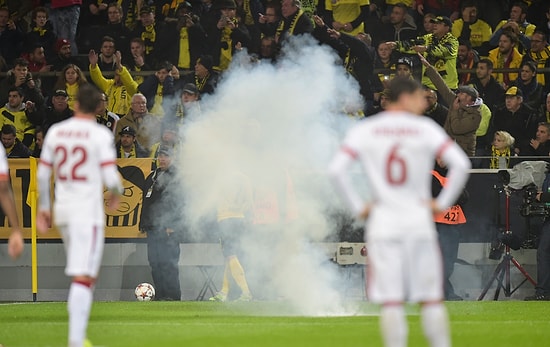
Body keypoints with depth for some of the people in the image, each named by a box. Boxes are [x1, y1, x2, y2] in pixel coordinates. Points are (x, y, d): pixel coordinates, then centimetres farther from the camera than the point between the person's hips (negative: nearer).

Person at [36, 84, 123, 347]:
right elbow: (111, 177, -13)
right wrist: (115, 194, 10)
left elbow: (43, 173, 12)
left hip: (61, 209, 6)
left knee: (82, 274, 20)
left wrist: (43, 207, 22)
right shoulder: (100, 135, -9)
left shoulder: (56, 131, 6)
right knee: (84, 278, -9)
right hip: (88, 210, -6)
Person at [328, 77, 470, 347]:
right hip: (419, 223, -1)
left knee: (391, 302, -1)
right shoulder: (425, 129, 0)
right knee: (432, 299, 5)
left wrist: (358, 207, 0)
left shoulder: (364, 130, 3)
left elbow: (336, 170, -6)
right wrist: (443, 202, -1)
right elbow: (460, 164, -9)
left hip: (382, 224, 1)